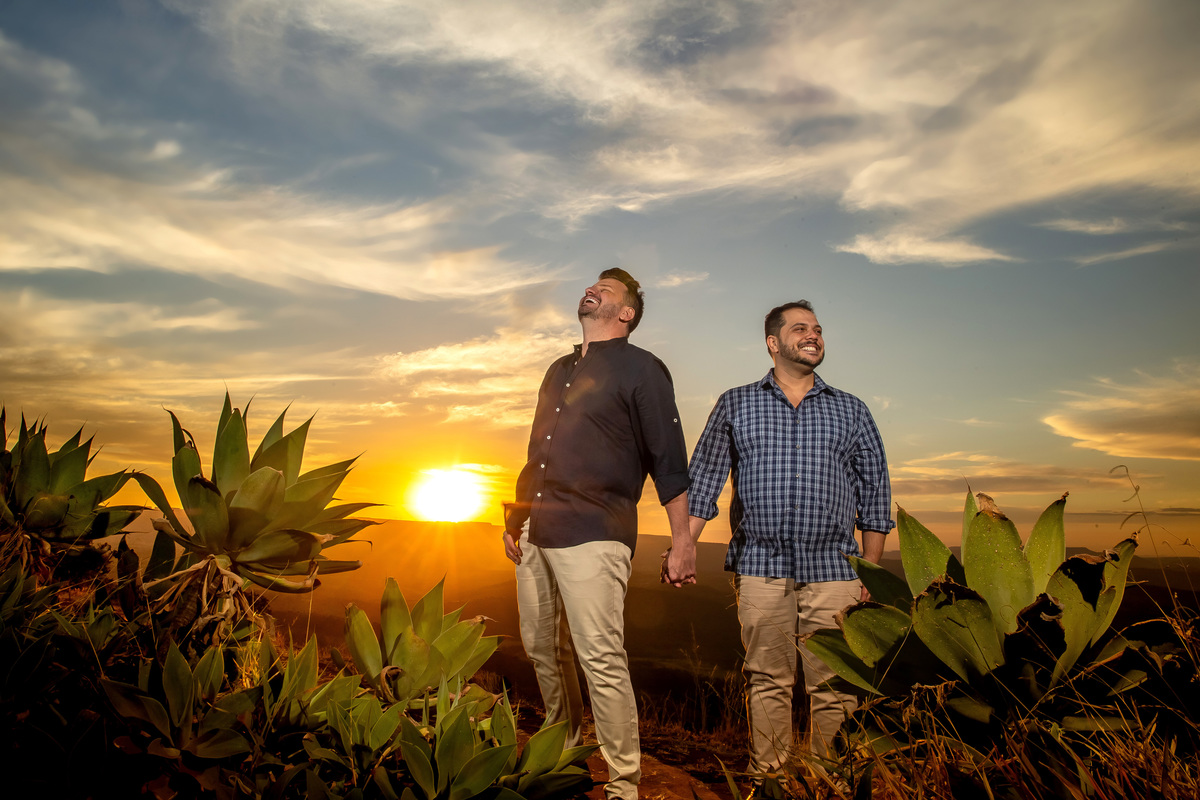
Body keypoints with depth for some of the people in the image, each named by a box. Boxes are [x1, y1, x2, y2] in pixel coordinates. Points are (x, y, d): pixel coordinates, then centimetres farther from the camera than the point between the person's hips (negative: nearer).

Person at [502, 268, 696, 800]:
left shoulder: (639, 369, 0)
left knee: (601, 660, -8)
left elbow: (669, 462, -5)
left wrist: (682, 543, -9)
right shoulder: (559, 371, 20)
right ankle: (561, 749, 34)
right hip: (535, 534, 7)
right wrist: (515, 518, 20)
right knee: (541, 649, 14)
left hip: (592, 535, -7)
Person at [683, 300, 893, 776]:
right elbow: (703, 479, 6)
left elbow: (874, 491, 13)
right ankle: (767, 775, 19)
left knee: (834, 684, 3)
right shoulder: (735, 405, 10)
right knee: (767, 682, 6)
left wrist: (871, 570, 7)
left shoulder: (851, 411, 13)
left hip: (833, 571, 1)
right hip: (760, 569, -1)